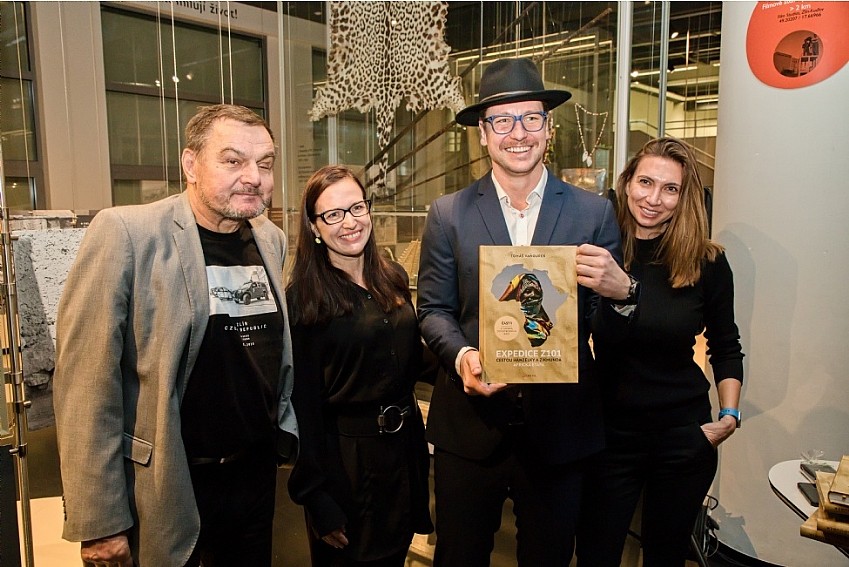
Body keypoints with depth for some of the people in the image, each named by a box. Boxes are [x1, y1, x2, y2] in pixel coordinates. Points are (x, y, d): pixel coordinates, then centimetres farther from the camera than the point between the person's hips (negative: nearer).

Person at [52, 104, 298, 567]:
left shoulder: (272, 239, 2)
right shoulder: (124, 233, -16)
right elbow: (87, 384, -16)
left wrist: (286, 430, 9)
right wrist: (99, 523, -14)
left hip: (256, 472, 6)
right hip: (164, 489, -5)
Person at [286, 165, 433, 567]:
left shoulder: (393, 279, 2)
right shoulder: (303, 296, -14)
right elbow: (303, 400, -14)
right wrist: (317, 496, -14)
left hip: (404, 444, 6)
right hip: (345, 455, -5)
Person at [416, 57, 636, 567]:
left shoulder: (594, 213, -3)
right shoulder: (449, 215, -2)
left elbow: (608, 321, -2)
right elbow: (433, 308, 1)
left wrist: (621, 290, -24)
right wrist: (461, 355, -18)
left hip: (562, 429, 0)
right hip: (470, 426, 0)